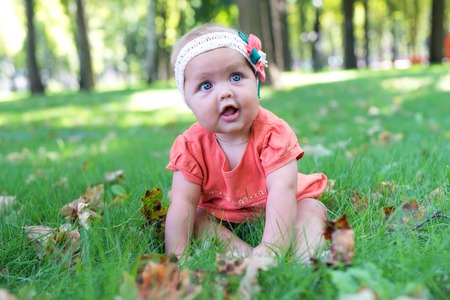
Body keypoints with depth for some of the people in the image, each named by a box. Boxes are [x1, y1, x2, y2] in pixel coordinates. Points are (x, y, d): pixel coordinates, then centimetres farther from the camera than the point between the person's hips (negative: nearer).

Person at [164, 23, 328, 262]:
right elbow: (183, 202, -22)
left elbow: (282, 190, -37)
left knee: (311, 209, -23)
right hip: (223, 218, 2)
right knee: (197, 219, -21)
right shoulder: (191, 146, -20)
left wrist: (270, 248, -50)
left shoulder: (272, 133, -27)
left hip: (279, 212, -2)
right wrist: (176, 256, -35)